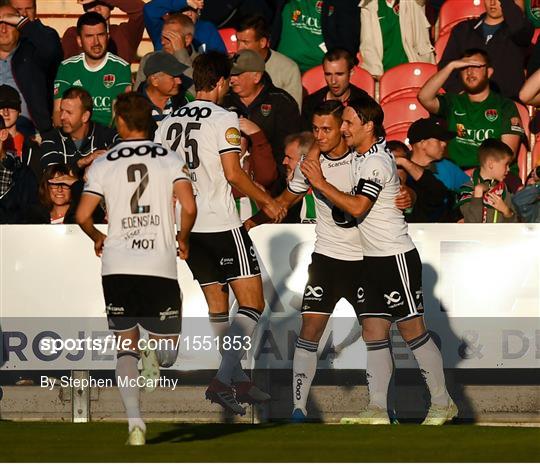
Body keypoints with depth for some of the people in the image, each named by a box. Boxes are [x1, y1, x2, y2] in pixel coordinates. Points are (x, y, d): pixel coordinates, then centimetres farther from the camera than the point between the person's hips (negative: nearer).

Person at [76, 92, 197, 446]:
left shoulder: (103, 164, 3)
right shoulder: (171, 159, 2)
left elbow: (83, 216, -2)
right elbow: (189, 208, -9)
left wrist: (98, 238, 20)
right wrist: (182, 238, 11)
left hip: (117, 267, 1)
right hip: (160, 267, -1)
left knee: (126, 346, 6)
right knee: (168, 356, 19)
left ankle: (134, 419, -10)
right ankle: (155, 358, -13)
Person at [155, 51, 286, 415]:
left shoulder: (169, 123, 10)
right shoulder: (223, 119, -9)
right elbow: (233, 174, -16)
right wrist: (266, 201, -2)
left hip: (185, 225, 7)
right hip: (221, 223, -7)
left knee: (217, 306, 16)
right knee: (252, 302, -4)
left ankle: (240, 381, 18)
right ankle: (223, 380, -18)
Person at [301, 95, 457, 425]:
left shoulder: (375, 162, -16)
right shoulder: (365, 156, 13)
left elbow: (357, 207, -22)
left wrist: (320, 183, -16)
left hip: (396, 257, -10)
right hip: (375, 259, 10)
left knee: (413, 329, -4)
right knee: (373, 331, 3)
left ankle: (443, 404, 4)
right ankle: (377, 410, 1)